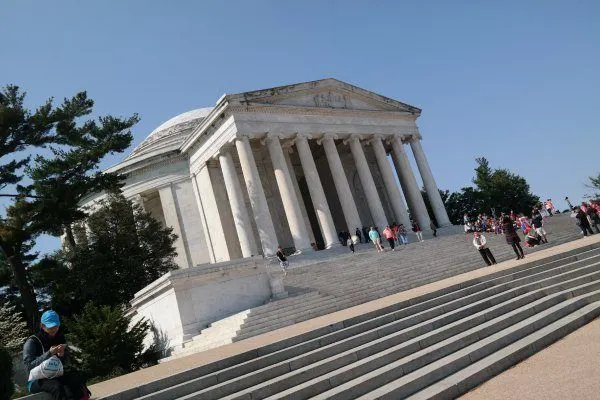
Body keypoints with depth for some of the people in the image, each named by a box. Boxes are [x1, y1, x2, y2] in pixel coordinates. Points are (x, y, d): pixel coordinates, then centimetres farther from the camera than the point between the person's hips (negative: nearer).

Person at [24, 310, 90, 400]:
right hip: (37, 380, -4)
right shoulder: (32, 342, -6)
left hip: (56, 376, 4)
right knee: (57, 386, -36)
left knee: (78, 377, -25)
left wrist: (62, 355, -14)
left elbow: (65, 363, 8)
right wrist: (49, 353, -26)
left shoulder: (60, 338, 7)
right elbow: (30, 366, -16)